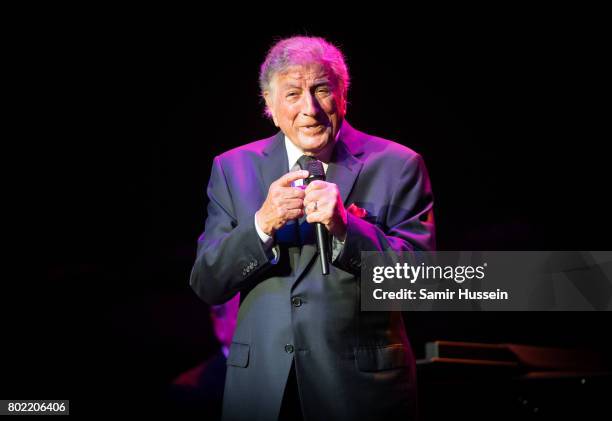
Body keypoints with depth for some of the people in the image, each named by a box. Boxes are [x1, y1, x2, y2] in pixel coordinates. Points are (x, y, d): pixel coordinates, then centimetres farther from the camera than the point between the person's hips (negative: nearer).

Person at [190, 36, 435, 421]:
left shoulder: (397, 165, -4)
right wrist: (262, 225, -20)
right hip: (259, 386, 2)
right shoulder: (233, 168, 2)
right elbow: (206, 285, -3)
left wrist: (345, 226, -24)